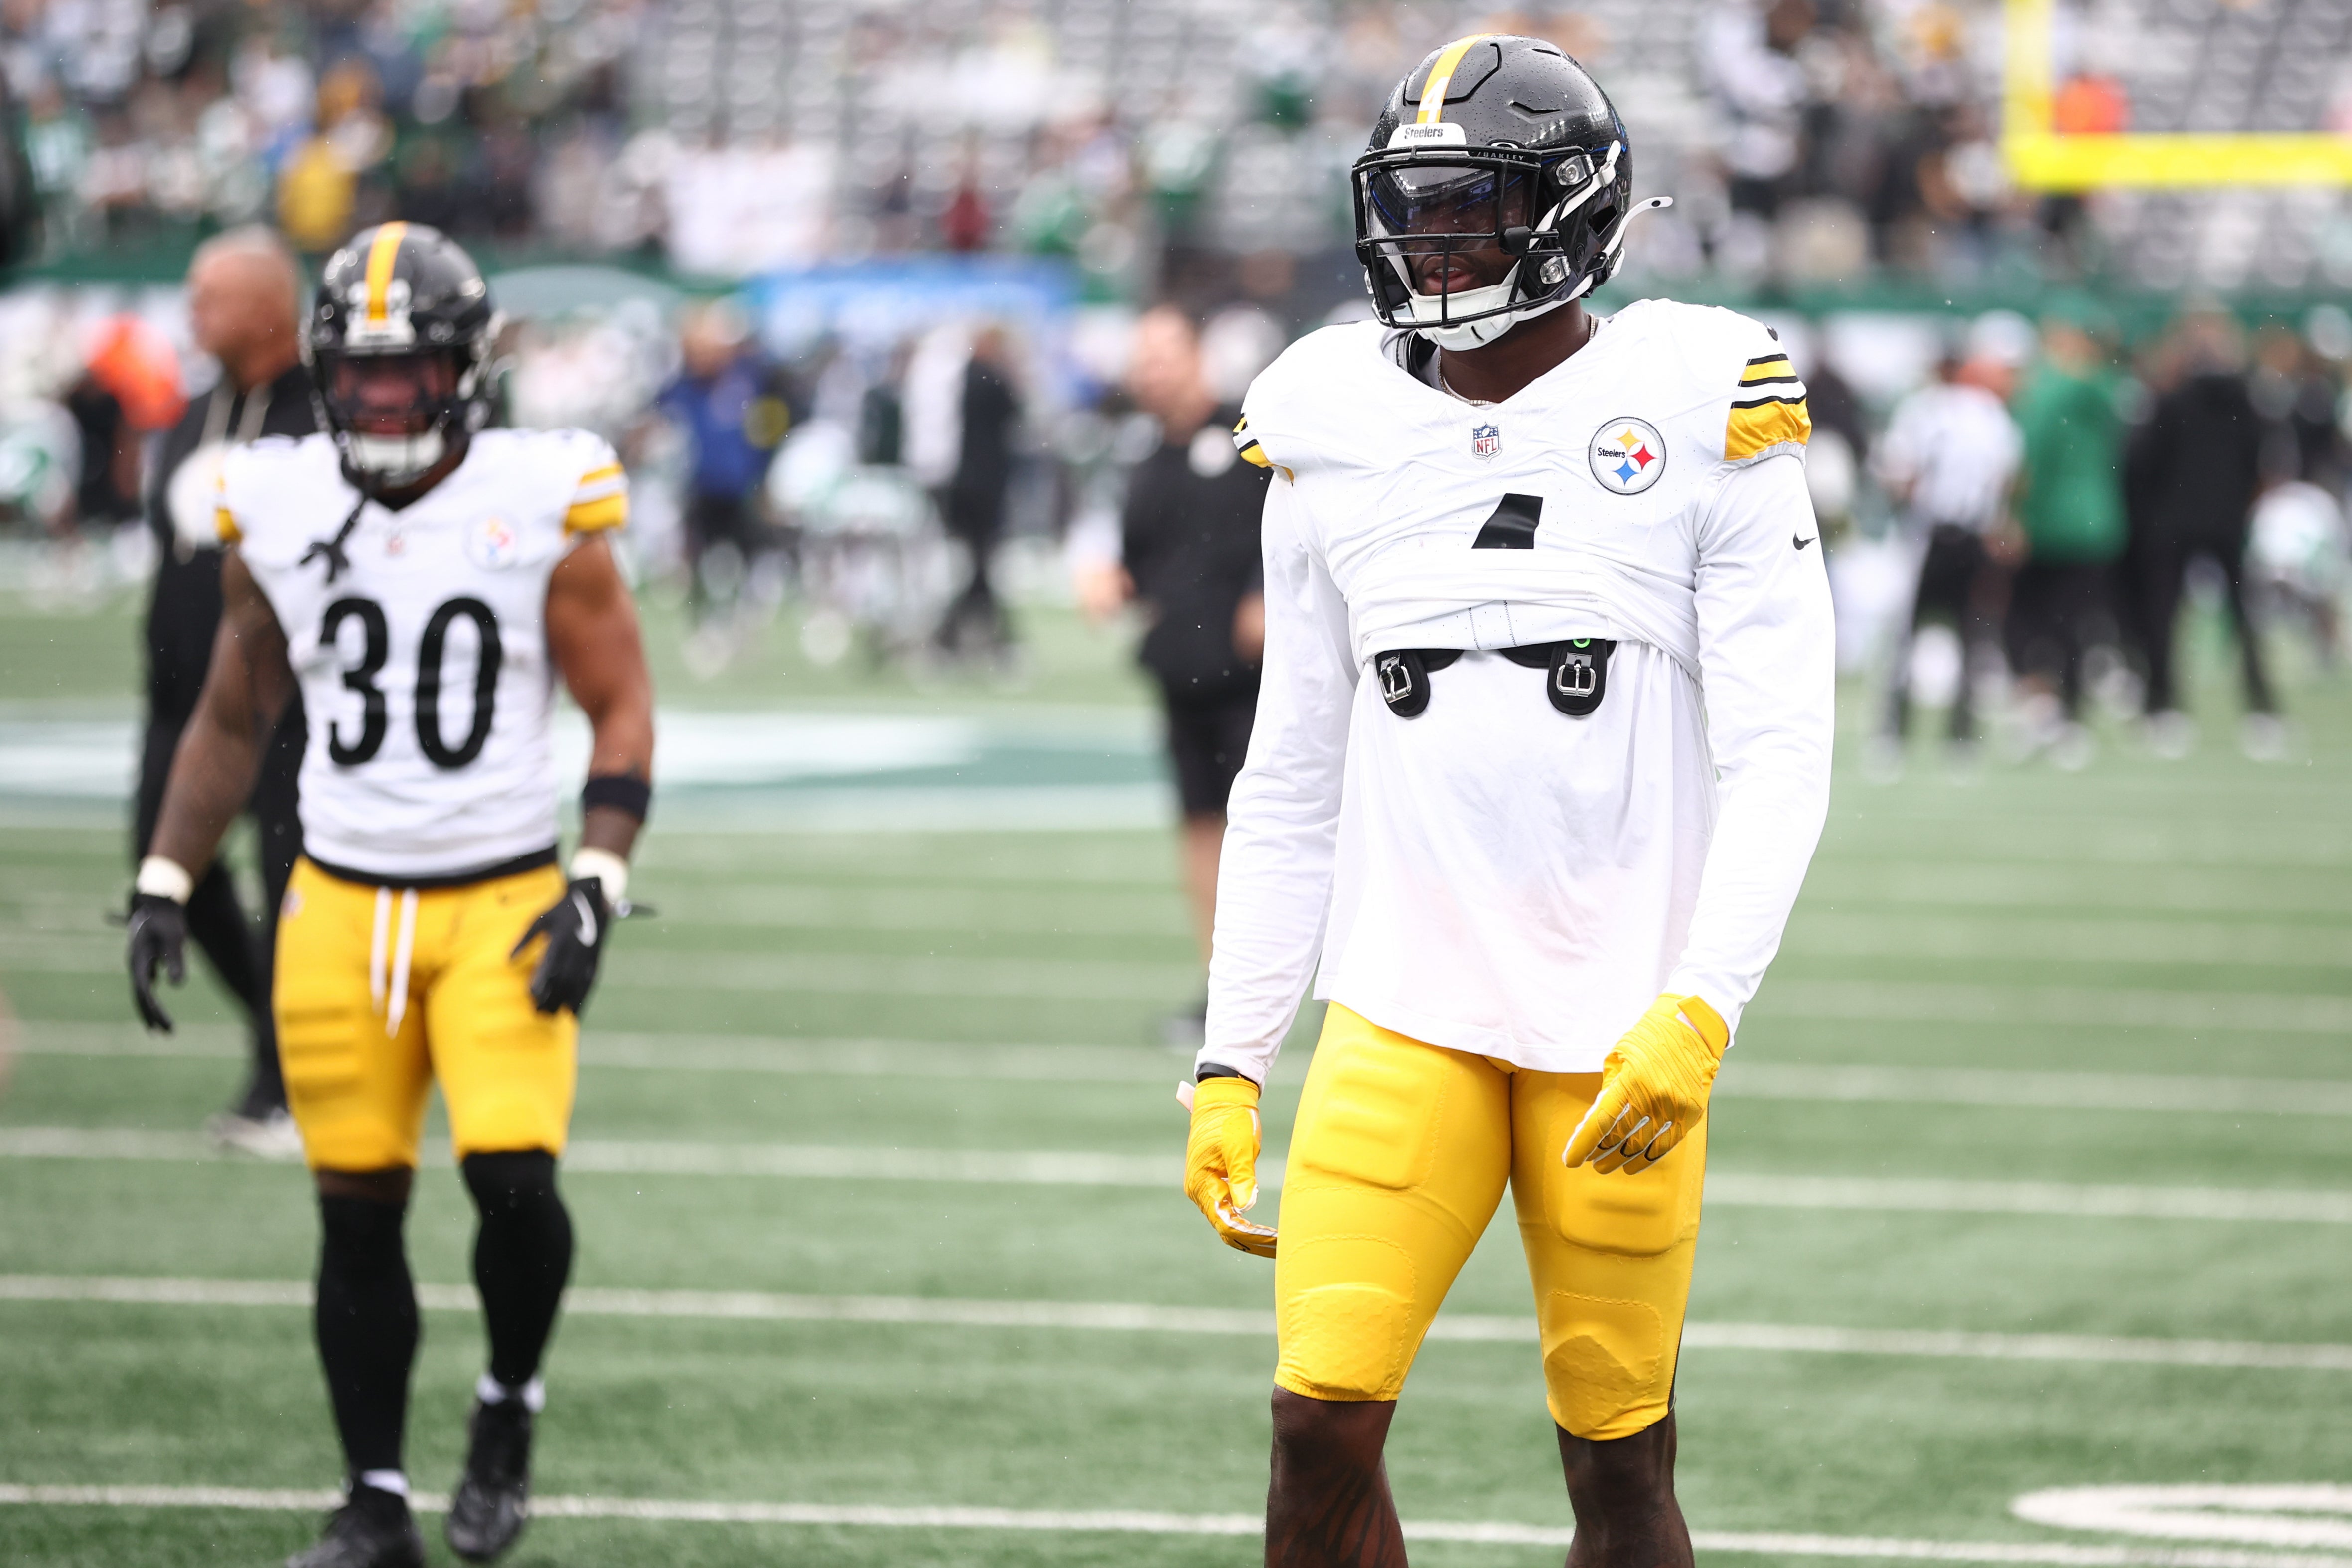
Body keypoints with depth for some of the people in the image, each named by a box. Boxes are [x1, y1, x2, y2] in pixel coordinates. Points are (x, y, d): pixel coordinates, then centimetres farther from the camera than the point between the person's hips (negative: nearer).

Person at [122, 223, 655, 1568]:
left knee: (515, 1179, -15)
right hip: (341, 902, 3)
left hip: (501, 901, -3)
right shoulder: (280, 515, 3)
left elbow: (623, 712, -2)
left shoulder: (541, 511, -6)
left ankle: (510, 1405, 13)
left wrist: (596, 891, -12)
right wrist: (166, 885, 8)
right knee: (358, 1209, 4)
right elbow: (233, 722, 14)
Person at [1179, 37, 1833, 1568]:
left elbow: (1778, 757, -5)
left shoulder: (1697, 414, -2)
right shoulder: (1338, 435, 9)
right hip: (1403, 1018, 3)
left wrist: (1699, 1010, -18)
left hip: (1618, 1025, -3)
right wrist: (1231, 1063, 11)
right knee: (1321, 1419, -10)